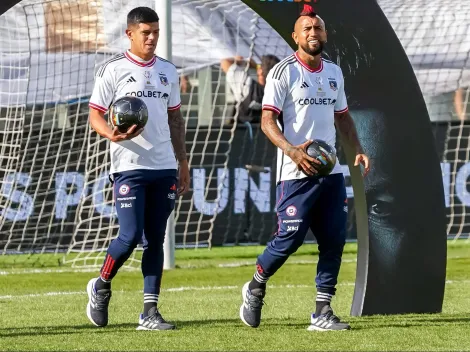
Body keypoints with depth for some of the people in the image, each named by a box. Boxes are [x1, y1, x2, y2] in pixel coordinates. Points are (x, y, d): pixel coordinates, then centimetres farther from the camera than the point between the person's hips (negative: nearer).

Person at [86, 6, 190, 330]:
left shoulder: (168, 71, 14)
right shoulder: (114, 70, -2)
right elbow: (95, 114, -2)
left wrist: (183, 161, 17)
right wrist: (113, 135, -23)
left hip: (164, 167, 5)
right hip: (129, 167, -5)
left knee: (156, 239, 3)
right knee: (130, 236, -11)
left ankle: (150, 312, 5)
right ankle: (101, 287, 14)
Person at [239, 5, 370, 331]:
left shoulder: (334, 72, 14)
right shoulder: (284, 71, -6)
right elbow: (268, 121, -11)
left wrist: (358, 150, 10)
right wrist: (291, 150, -27)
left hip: (331, 171, 6)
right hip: (297, 171, -6)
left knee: (334, 240, 0)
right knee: (290, 236, -9)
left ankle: (322, 312, 6)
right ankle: (255, 288, 17)